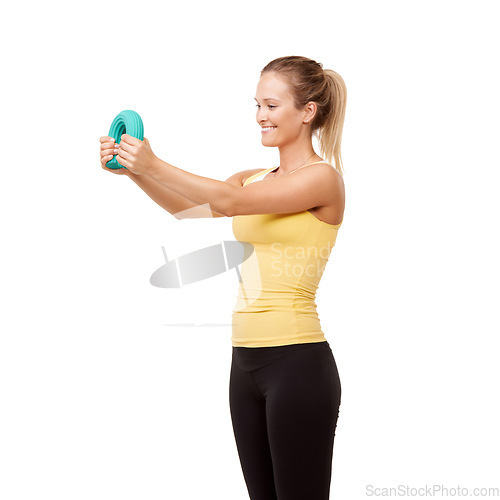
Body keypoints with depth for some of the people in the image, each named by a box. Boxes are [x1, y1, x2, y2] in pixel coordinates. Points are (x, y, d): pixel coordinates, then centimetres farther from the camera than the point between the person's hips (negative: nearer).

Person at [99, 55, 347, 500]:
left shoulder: (323, 177, -8)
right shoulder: (253, 180, 15)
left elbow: (231, 202, -19)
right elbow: (188, 208, 1)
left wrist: (155, 166, -21)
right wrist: (132, 168, -12)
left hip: (297, 362, -8)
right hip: (246, 361, 8)